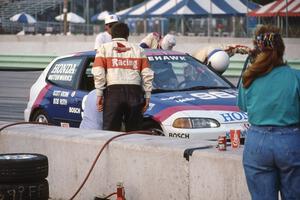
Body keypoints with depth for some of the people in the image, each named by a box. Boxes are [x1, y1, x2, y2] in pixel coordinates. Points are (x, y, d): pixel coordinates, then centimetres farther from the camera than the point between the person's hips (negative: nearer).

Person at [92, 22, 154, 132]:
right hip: (134, 92, 2)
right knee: (134, 131, 8)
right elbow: (147, 74, 9)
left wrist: (99, 94, 0)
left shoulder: (104, 48, 12)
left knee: (110, 130, -2)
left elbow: (98, 73, -1)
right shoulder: (138, 49, 18)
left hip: (113, 91, -2)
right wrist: (147, 96, 11)